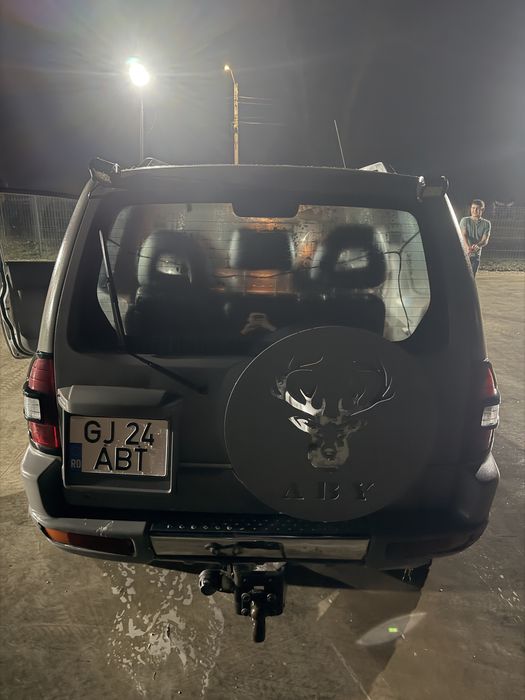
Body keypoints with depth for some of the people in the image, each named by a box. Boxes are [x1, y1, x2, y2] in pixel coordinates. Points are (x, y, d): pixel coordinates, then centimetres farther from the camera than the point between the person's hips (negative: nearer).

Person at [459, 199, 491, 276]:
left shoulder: (486, 223, 5)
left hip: (476, 255, 2)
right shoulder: (465, 220, 2)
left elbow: (485, 240, -7)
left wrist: (477, 246, -31)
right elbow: (463, 235, -13)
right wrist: (468, 247, -34)